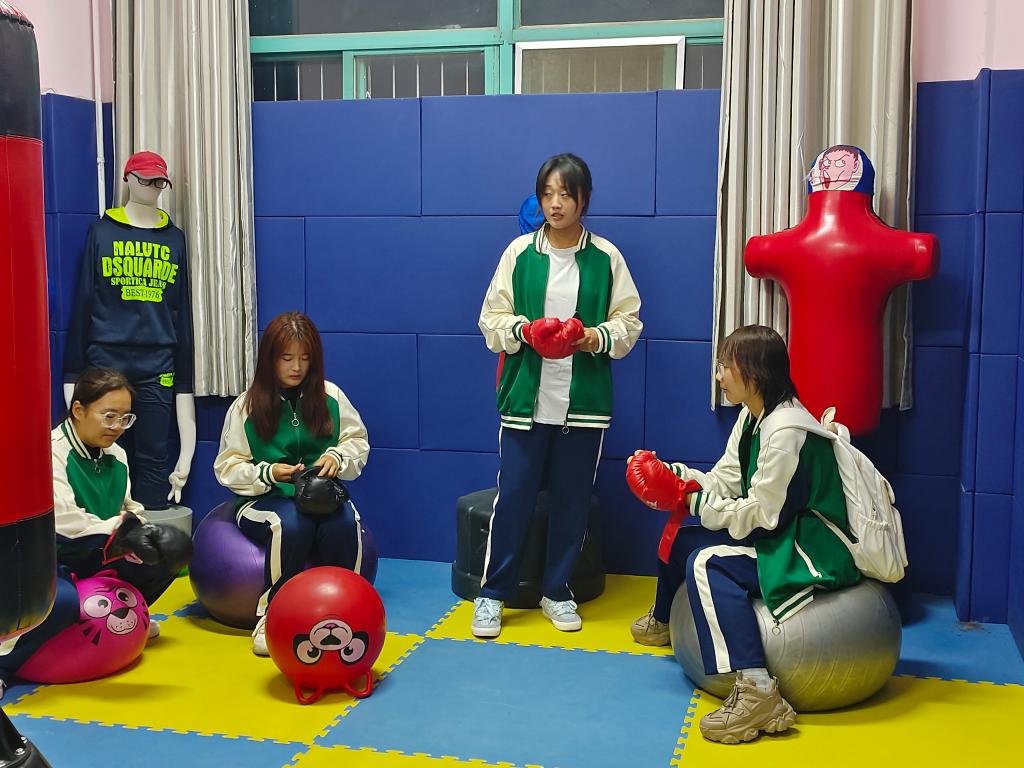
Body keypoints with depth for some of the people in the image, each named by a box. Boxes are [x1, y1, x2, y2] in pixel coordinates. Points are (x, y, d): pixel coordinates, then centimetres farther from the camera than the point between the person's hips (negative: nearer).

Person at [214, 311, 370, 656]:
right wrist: (268, 473, -15)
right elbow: (228, 468, 2)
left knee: (345, 523, -34)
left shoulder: (330, 396, 5)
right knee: (292, 524, -37)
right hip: (264, 499, -1)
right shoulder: (246, 406, 1)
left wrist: (338, 457, -11)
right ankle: (270, 614, -20)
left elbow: (358, 443, 11)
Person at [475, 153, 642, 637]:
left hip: (584, 400, 1)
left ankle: (557, 592, 25)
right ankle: (492, 593, 16)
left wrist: (593, 337, -14)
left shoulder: (606, 257, 2)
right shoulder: (519, 252, 2)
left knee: (572, 500, 9)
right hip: (526, 398, -1)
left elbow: (628, 322, 4)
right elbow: (492, 318, 3)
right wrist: (524, 330, -15)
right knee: (513, 496, 2)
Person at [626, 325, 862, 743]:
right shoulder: (751, 417, 7)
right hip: (780, 536, 10)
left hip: (813, 551, -10)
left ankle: (756, 690, -32)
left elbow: (761, 515, -24)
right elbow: (724, 482, 5)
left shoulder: (785, 433, -25)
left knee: (707, 564, -26)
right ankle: (663, 621, 36)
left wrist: (692, 499, -16)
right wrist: (671, 478, -9)